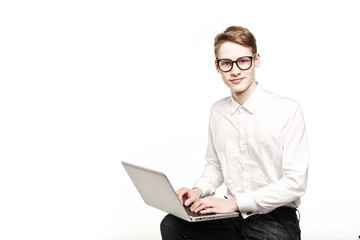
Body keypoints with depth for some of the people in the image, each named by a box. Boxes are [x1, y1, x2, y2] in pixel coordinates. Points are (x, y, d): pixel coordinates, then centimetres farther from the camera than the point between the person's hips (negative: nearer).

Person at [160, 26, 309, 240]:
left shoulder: (288, 110, -11)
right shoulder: (218, 111, 8)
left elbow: (295, 182, -14)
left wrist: (234, 202, -17)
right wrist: (199, 190, -2)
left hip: (274, 217, -4)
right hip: (233, 214, 5)